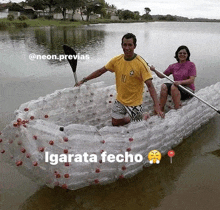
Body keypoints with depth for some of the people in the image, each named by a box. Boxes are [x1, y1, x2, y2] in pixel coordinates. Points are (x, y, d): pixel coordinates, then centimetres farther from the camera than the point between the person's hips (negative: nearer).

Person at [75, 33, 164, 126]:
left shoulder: (140, 63, -21)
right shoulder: (116, 60, -7)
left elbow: (150, 85, -25)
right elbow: (101, 71, 5)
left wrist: (157, 106, -34)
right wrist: (83, 80, 6)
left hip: (134, 102, -4)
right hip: (120, 100, 5)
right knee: (116, 123, 13)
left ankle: (145, 116, 37)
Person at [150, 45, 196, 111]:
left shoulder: (191, 65, -1)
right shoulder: (173, 66, 12)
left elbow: (192, 80, -11)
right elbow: (162, 75, 13)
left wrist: (180, 82, -27)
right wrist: (155, 70, -5)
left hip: (188, 90, -4)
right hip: (176, 89, 4)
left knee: (173, 86, -33)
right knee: (164, 86, -23)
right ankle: (161, 110, -26)